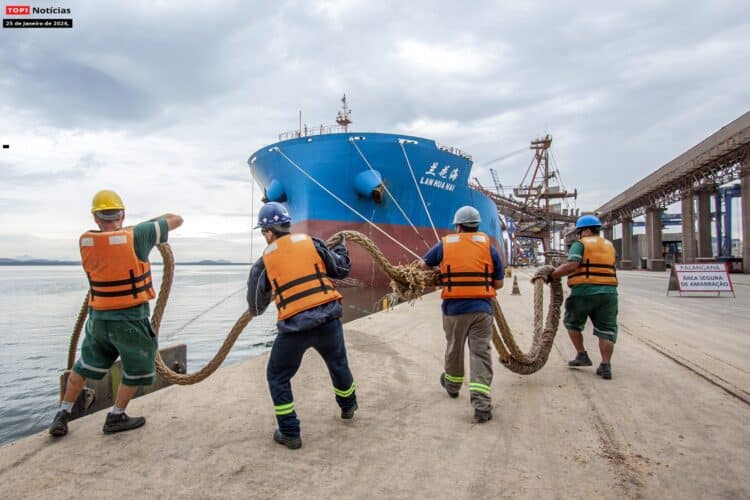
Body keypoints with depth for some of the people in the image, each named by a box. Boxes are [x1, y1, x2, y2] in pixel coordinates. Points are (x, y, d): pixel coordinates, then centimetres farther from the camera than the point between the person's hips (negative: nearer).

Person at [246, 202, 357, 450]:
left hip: (294, 328, -3)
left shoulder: (263, 262, 2)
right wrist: (340, 248, 31)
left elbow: (256, 307, 11)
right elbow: (342, 270, 13)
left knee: (278, 376, 20)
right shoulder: (311, 242, 4)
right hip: (329, 320, 3)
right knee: (338, 364, 29)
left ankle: (290, 433, 21)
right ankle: (348, 406, 52)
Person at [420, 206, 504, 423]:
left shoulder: (445, 244, 4)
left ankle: (452, 385, 43)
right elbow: (499, 283, 7)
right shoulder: (488, 246, 4)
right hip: (482, 308, 0)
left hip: (454, 309, 1)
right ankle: (482, 405, -6)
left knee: (454, 349, 20)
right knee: (480, 354, 1)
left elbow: (423, 265, 15)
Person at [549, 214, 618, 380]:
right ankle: (606, 366, 4)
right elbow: (602, 266, 16)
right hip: (608, 292, 5)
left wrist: (552, 275, -8)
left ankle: (582, 355, 18)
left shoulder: (580, 244, -1)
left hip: (584, 291, -4)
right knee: (606, 329, 9)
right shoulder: (609, 245, 18)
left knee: (573, 323, 17)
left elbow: (572, 265, -15)